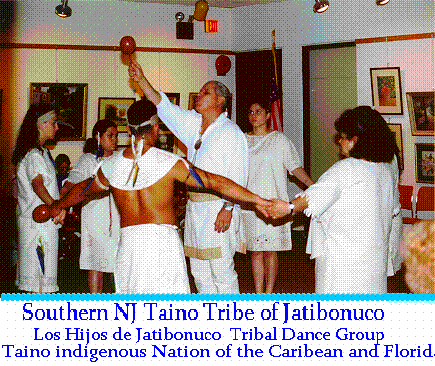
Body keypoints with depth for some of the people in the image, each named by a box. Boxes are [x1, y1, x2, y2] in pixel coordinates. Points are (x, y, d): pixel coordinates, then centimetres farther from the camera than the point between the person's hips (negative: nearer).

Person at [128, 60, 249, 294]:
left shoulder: (231, 132, -7)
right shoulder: (192, 124, 14)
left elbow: (237, 176, -12)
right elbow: (163, 106, 14)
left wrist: (228, 208, -20)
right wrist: (141, 80, 3)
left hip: (218, 207, -8)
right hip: (194, 205, 8)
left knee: (222, 271, -7)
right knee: (199, 271, 11)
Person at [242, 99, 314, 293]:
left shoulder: (279, 139, 5)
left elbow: (295, 167, 4)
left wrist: (313, 186, -9)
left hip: (273, 203, -3)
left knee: (270, 250, -3)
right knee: (255, 250, 3)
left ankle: (269, 293, 4)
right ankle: (258, 294, 10)